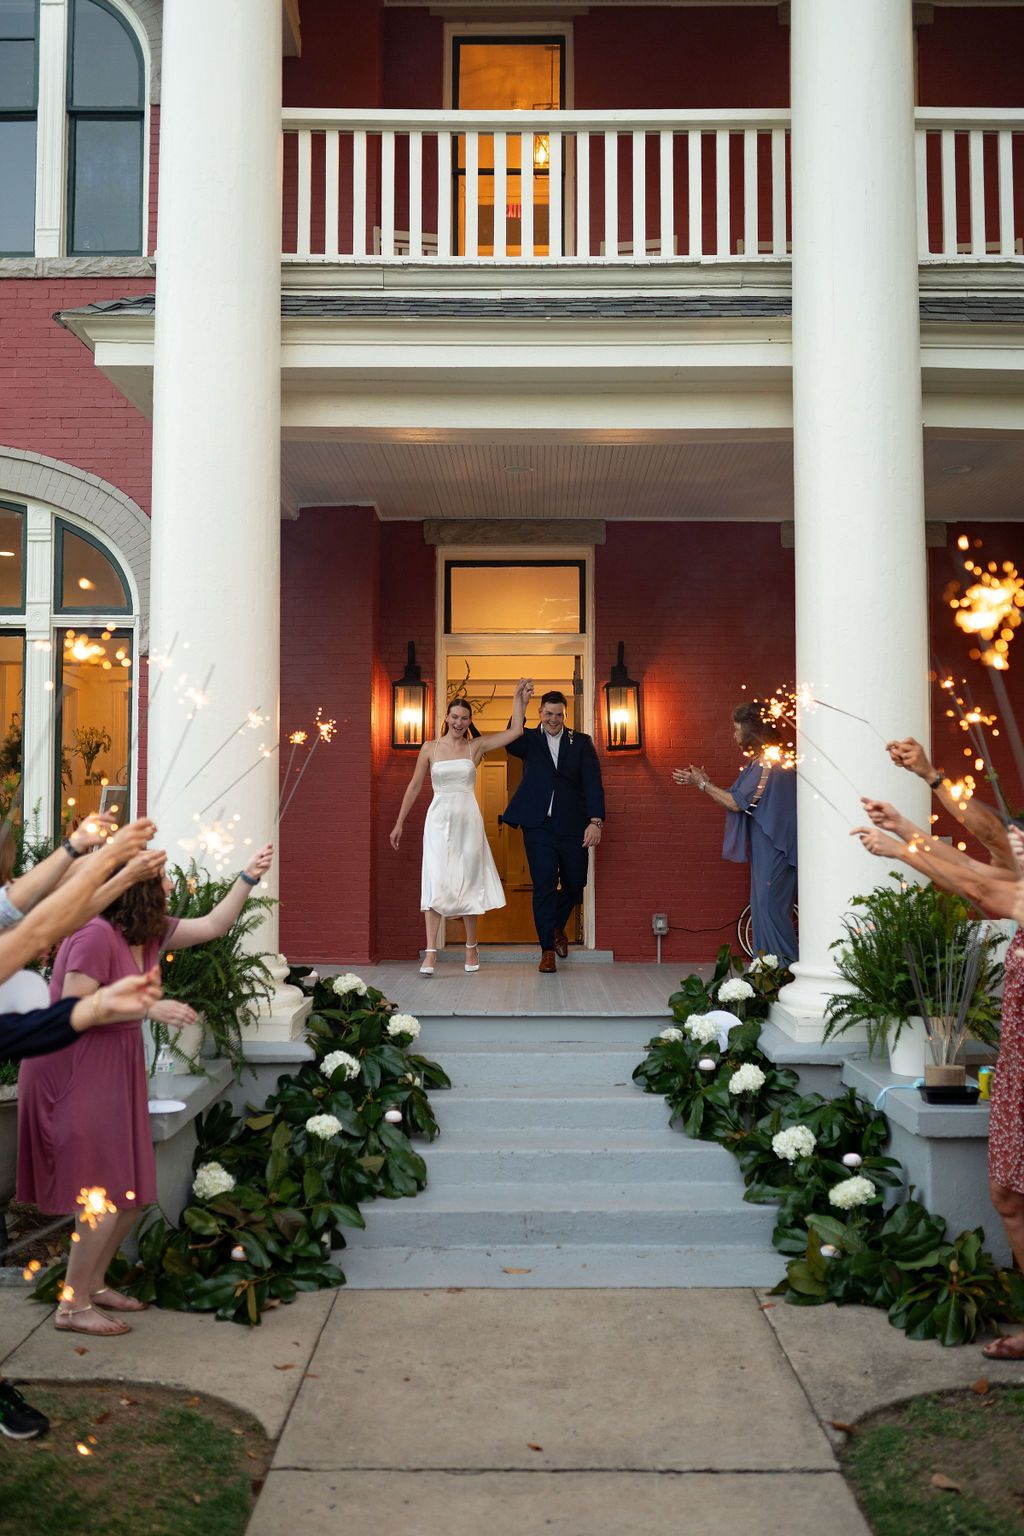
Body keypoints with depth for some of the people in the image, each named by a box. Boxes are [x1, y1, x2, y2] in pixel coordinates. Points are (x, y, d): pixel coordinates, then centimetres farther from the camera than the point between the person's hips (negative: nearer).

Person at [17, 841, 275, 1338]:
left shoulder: (151, 931, 6)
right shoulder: (96, 935, -20)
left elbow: (212, 925, 12)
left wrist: (249, 876, 7)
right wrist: (148, 1007, -24)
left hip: (115, 1071, 9)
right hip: (74, 1073, -9)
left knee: (130, 1192, 11)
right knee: (107, 1194, -7)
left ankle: (93, 1283, 28)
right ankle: (73, 1306, 5)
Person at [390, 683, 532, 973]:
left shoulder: (476, 746, 6)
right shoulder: (430, 748, 4)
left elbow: (515, 731, 1)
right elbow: (414, 786, 7)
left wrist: (519, 696, -1)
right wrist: (399, 823, 7)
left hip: (468, 821, 1)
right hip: (439, 821, -1)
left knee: (468, 883, 8)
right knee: (435, 884, -8)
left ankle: (471, 947, 22)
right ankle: (430, 953, -11)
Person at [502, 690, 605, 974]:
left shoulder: (581, 742, 7)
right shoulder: (530, 740, 6)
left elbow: (593, 782, -1)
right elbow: (511, 744, -18)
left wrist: (596, 821, -14)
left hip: (573, 826, 2)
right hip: (539, 826, -2)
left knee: (574, 884, 11)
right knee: (544, 885, -4)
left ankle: (558, 927, 40)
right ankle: (547, 949, 5)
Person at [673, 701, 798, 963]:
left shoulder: (767, 763, -16)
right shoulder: (761, 762, 16)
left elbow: (736, 803, -16)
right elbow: (737, 798, 17)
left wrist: (702, 784, -5)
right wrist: (703, 781, 15)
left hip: (775, 849, -10)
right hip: (765, 850, 10)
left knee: (770, 906, -9)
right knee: (763, 906, 10)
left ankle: (788, 968, -6)